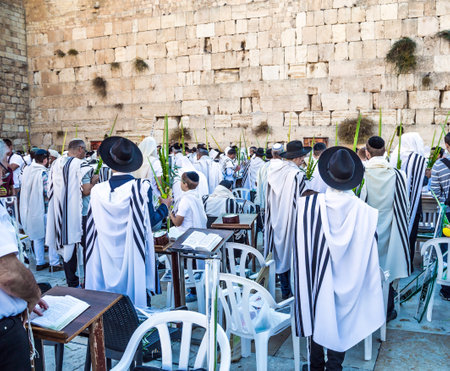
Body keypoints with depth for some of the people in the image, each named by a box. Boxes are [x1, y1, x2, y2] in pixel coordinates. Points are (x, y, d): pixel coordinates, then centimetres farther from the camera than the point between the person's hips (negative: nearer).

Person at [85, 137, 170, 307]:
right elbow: (150, 221, -11)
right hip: (132, 255, -2)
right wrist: (165, 206, 8)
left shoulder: (98, 190, -8)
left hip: (106, 258, 3)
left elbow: (93, 226, 0)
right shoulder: (141, 188, -16)